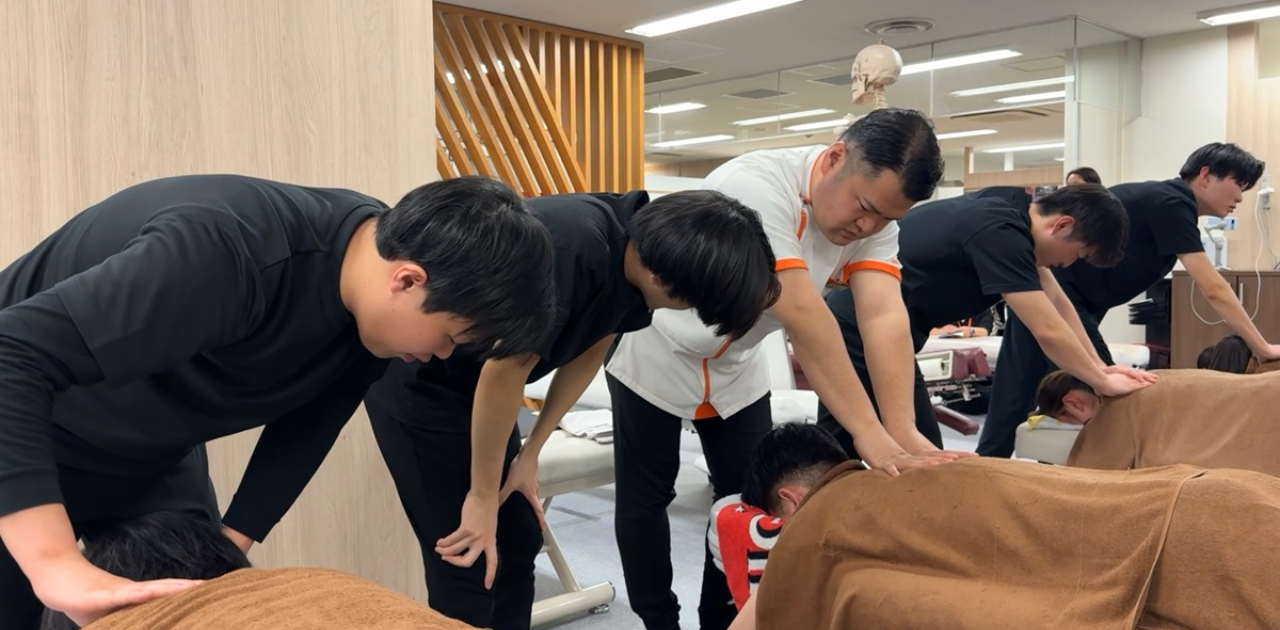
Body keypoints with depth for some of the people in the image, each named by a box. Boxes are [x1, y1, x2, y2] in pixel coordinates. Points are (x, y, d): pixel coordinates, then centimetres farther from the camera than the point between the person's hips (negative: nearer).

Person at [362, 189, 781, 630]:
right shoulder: (569, 251, -35)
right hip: (413, 377, -8)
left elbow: (588, 352, 5)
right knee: (467, 563, -6)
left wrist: (530, 453, 5)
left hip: (469, 380, 8)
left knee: (518, 540, 11)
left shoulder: (637, 250, -9)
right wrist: (482, 495, -13)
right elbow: (504, 373, -26)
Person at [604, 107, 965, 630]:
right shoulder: (756, 186, -35)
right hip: (656, 354, -5)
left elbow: (886, 316, -27)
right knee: (646, 499, 4)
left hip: (736, 365, 6)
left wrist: (903, 430, -39)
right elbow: (801, 315, -43)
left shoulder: (875, 215, -15)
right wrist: (870, 435, -45)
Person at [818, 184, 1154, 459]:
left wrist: (1099, 367, 13)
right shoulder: (999, 233, -23)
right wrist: (1102, 382, -6)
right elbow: (1048, 331, -21)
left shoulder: (1011, 214, 7)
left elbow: (1057, 302, 15)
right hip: (858, 336, -10)